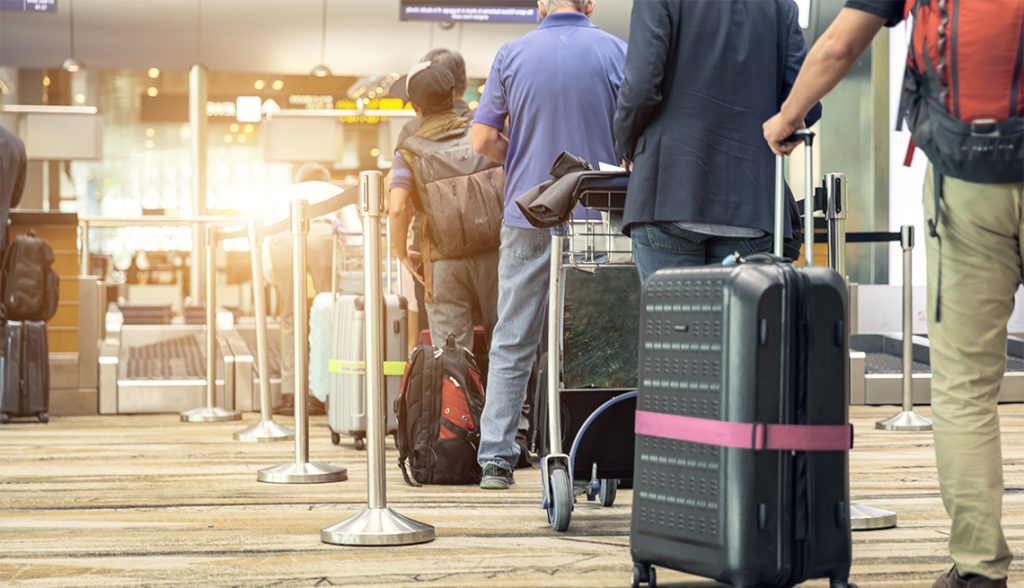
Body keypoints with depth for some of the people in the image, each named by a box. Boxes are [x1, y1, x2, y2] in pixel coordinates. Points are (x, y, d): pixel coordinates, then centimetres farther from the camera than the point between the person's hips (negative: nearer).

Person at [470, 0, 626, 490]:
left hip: (528, 215, 1)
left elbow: (483, 140, -1)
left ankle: (495, 457, 3)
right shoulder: (614, 52, -1)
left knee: (513, 342, 5)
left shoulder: (511, 55, 2)